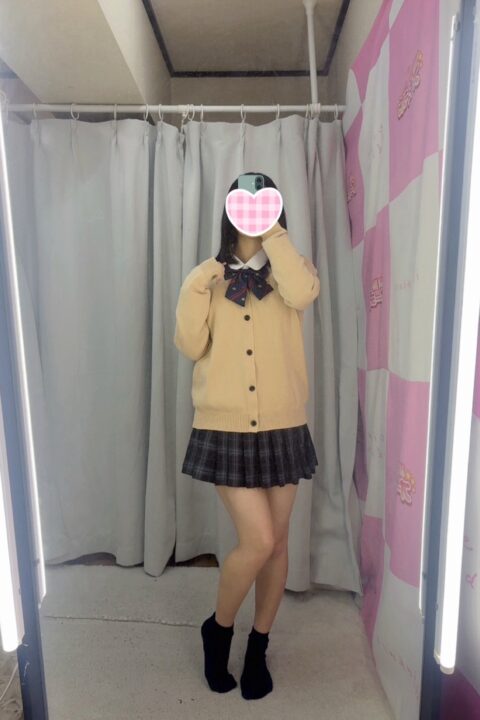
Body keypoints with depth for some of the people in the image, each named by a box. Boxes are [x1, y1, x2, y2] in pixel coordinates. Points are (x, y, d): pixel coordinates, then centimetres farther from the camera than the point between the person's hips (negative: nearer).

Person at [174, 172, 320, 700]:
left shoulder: (289, 270, 7)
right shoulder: (209, 276, 6)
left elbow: (303, 294, -19)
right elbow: (190, 347, -3)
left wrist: (272, 233, -10)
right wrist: (194, 291, -14)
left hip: (282, 428, 2)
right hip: (225, 428, -1)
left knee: (276, 542, 12)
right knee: (258, 540, -4)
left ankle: (257, 648, 37)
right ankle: (218, 627, 28)